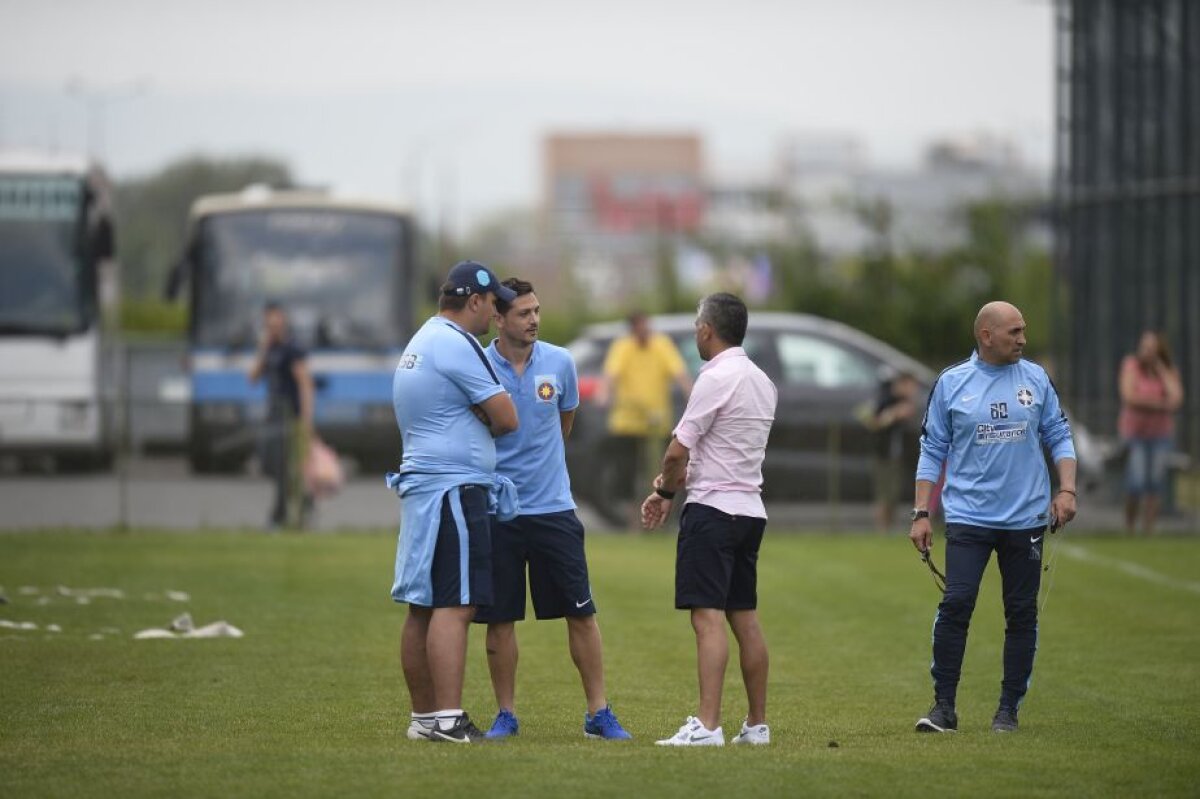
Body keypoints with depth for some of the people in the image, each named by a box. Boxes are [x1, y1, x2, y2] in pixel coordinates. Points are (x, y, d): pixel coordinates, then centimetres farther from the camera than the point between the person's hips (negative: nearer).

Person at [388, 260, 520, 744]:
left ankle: (423, 718, 14)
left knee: (422, 608, 11)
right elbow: (506, 419, -11)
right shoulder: (456, 345, -12)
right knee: (454, 606, -13)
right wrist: (481, 421, 8)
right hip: (454, 489, -10)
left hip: (419, 486, 10)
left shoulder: (419, 343, 20)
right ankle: (448, 720, -19)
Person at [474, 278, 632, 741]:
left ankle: (599, 713, 6)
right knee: (500, 619, 3)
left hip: (553, 507, 2)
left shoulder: (560, 363, 2)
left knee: (581, 612, 0)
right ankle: (506, 714, 14)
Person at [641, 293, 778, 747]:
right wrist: (674, 488, 12)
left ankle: (707, 725, -18)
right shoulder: (762, 382, 14)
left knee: (708, 616, -12)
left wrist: (665, 489, 6)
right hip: (750, 508, 9)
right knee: (745, 619, 12)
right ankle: (757, 724, 14)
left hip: (713, 508, -9)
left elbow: (678, 452, -14)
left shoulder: (716, 378, -14)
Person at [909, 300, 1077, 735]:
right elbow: (932, 451, 5)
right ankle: (944, 706, -6)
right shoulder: (951, 383, 1)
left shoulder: (1036, 379, 6)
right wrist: (921, 514, 1)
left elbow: (1059, 437, 10)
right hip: (968, 518, -2)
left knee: (1021, 613, 4)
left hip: (1026, 518, 2)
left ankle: (1009, 708, 13)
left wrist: (1066, 490, -3)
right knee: (955, 605, -13)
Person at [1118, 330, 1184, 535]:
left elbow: (1176, 398, -13)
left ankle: (1149, 530, 5)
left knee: (1155, 484, 1)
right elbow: (1129, 395, -17)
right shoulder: (1132, 364, -6)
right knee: (1136, 483, -10)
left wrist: (1161, 369, -11)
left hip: (1161, 433, 3)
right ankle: (1129, 528, 6)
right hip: (1135, 430, -3)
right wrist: (1161, 404, -13)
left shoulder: (1170, 371, 3)